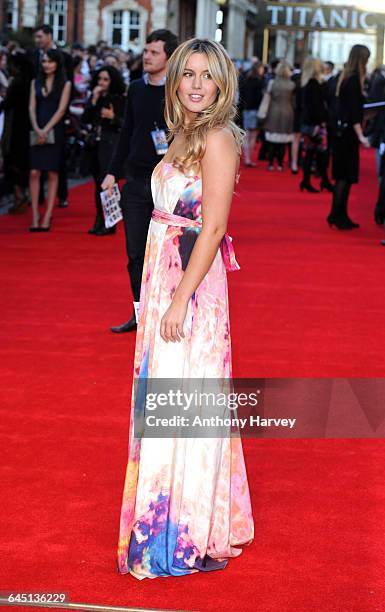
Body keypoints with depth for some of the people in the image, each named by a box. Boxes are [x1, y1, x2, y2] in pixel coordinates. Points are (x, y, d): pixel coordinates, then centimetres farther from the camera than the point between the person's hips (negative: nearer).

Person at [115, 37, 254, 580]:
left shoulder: (217, 139, -12)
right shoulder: (185, 136, 14)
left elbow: (213, 227, -18)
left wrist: (181, 299, -20)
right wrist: (157, 293, 13)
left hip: (193, 283, -9)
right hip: (164, 274, 9)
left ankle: (194, 537, 8)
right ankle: (169, 517, 29)